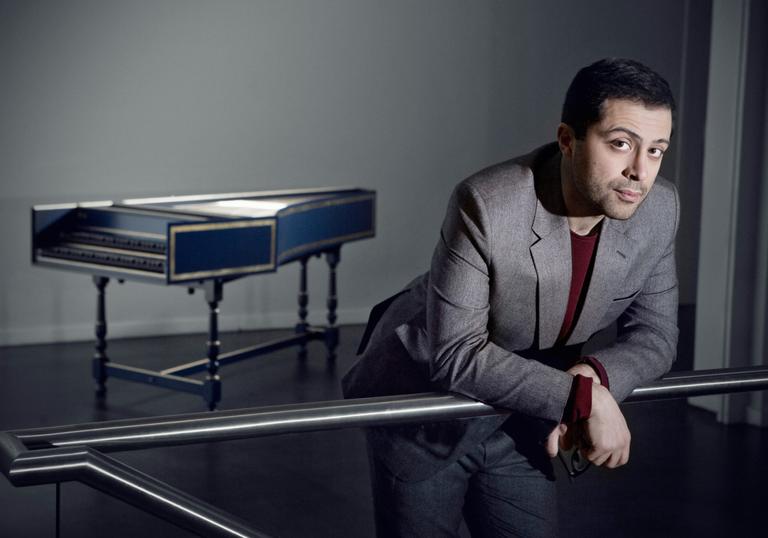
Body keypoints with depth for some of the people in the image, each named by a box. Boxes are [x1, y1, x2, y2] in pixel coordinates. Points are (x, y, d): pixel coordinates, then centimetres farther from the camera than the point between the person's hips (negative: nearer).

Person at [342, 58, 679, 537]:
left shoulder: (659, 209, -14)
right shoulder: (487, 205, -31)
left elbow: (655, 336, -4)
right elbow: (456, 354, -30)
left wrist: (596, 375, -25)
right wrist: (583, 398, -34)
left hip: (521, 417, 5)